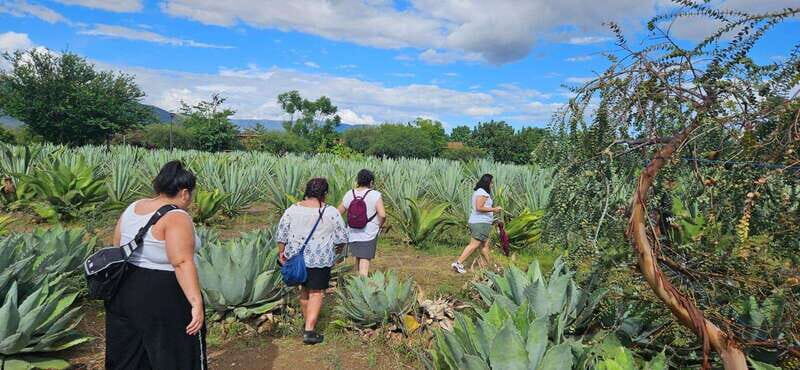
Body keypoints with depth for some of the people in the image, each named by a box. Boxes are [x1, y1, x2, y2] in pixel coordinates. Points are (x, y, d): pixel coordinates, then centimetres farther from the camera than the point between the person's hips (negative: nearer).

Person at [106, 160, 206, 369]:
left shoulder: (133, 208, 7)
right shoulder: (176, 218, -18)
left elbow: (117, 248, 14)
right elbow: (183, 263, -25)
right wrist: (196, 303, -26)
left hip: (125, 291, 8)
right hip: (163, 300, -8)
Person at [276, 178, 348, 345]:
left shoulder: (292, 210, -2)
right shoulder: (331, 212, -8)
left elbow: (281, 235, 2)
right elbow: (341, 239, -2)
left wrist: (281, 251, 15)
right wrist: (334, 247, 17)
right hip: (320, 259, -4)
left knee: (304, 289, 20)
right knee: (316, 293, 4)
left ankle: (309, 323, 33)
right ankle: (309, 331, -2)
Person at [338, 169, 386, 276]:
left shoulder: (349, 194, -2)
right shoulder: (375, 195, -13)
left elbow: (339, 213, 3)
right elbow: (382, 215, -21)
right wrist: (379, 226, -2)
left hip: (352, 234, 4)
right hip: (369, 235, -4)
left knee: (358, 257, 23)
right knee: (365, 261, -1)